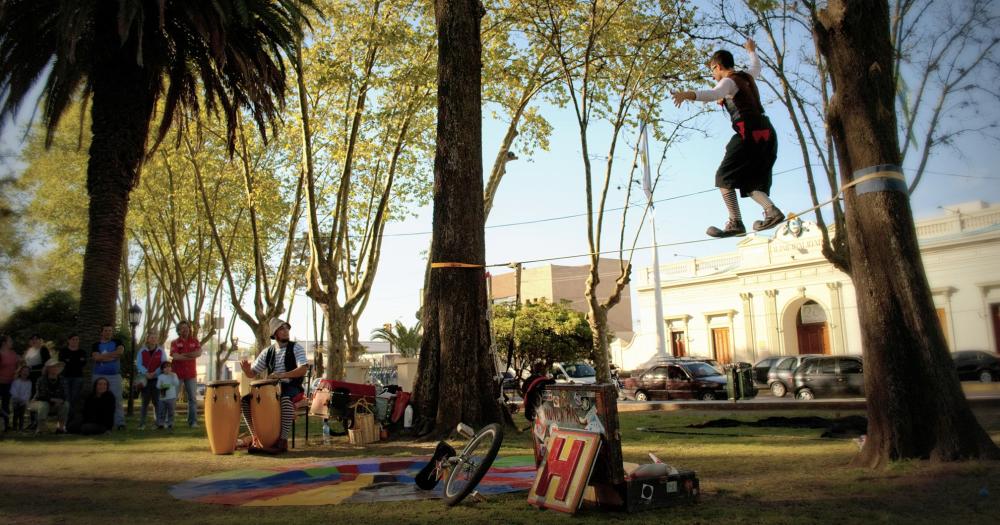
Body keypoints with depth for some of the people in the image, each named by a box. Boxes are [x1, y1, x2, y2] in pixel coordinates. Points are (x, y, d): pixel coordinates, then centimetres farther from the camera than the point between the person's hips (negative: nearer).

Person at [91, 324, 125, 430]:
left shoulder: (117, 342, 10)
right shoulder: (96, 345, 10)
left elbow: (120, 351, -11)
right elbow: (96, 357, -8)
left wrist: (103, 356, -7)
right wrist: (113, 356, -8)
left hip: (115, 375, -1)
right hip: (99, 375, 1)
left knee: (117, 399, -7)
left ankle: (120, 423, -9)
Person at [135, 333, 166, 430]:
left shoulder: (161, 351, 4)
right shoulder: (142, 351, 5)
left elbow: (164, 364, -1)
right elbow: (138, 364, -2)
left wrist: (155, 373, -14)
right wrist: (146, 373, -17)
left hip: (157, 378, -1)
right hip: (145, 378, 1)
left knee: (156, 401, 0)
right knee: (145, 401, 4)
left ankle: (159, 422, 2)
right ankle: (142, 423, 9)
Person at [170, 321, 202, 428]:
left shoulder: (194, 341, 7)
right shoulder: (175, 342, 2)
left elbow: (199, 353, -10)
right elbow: (175, 356, -14)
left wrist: (183, 354, -17)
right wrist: (191, 357, -14)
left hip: (191, 374, 1)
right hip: (177, 374, -1)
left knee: (192, 398, 1)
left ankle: (193, 421, 5)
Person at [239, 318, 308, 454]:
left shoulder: (296, 348, -1)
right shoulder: (267, 352, 11)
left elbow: (303, 369, -16)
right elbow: (252, 374, 11)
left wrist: (282, 375, -29)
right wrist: (247, 370, -14)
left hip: (292, 388, -5)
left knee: (285, 399, -39)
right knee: (246, 400, -15)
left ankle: (283, 441, -32)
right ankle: (256, 439, -6)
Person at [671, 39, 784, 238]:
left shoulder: (729, 81, -2)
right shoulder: (746, 76, 21)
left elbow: (712, 95, -26)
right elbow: (757, 66, 47)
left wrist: (687, 94, -41)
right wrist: (752, 51, 67)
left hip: (750, 133, -9)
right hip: (767, 132, 9)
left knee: (725, 177, -7)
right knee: (749, 181, 13)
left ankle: (735, 223, -17)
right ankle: (771, 210, -8)